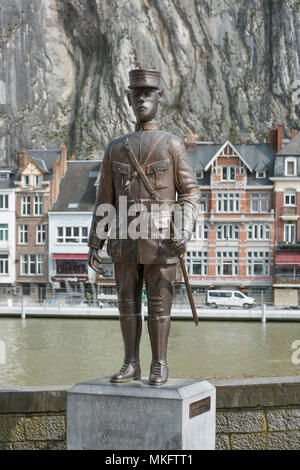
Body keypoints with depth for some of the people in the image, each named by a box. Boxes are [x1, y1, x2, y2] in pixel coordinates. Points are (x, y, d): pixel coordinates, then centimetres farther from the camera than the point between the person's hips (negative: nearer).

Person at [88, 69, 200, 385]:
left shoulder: (172, 145, 0)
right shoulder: (115, 149, 9)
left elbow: (190, 193, -1)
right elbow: (105, 198, 11)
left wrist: (185, 232, -17)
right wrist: (94, 244, 5)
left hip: (161, 241, -3)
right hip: (126, 240, 3)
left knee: (159, 304, 0)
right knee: (127, 303, 5)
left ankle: (159, 365, 9)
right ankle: (131, 365, 14)